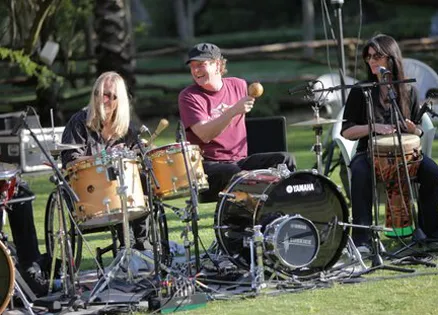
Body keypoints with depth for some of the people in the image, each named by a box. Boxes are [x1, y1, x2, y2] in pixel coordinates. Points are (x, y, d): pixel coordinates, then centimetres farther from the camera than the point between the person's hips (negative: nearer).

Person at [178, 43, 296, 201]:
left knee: (285, 160, -14)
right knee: (235, 174, -37)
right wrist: (234, 111, -30)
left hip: (240, 160, 5)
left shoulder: (238, 86, 10)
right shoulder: (188, 97, -7)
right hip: (208, 165, -5)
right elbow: (204, 135, -21)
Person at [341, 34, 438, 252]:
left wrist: (412, 129, -12)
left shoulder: (407, 91, 9)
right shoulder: (360, 92, 3)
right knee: (360, 174, -37)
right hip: (369, 152, -2)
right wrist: (373, 127, -17)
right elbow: (346, 132, 0)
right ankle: (362, 238, -37)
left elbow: (418, 132, 14)